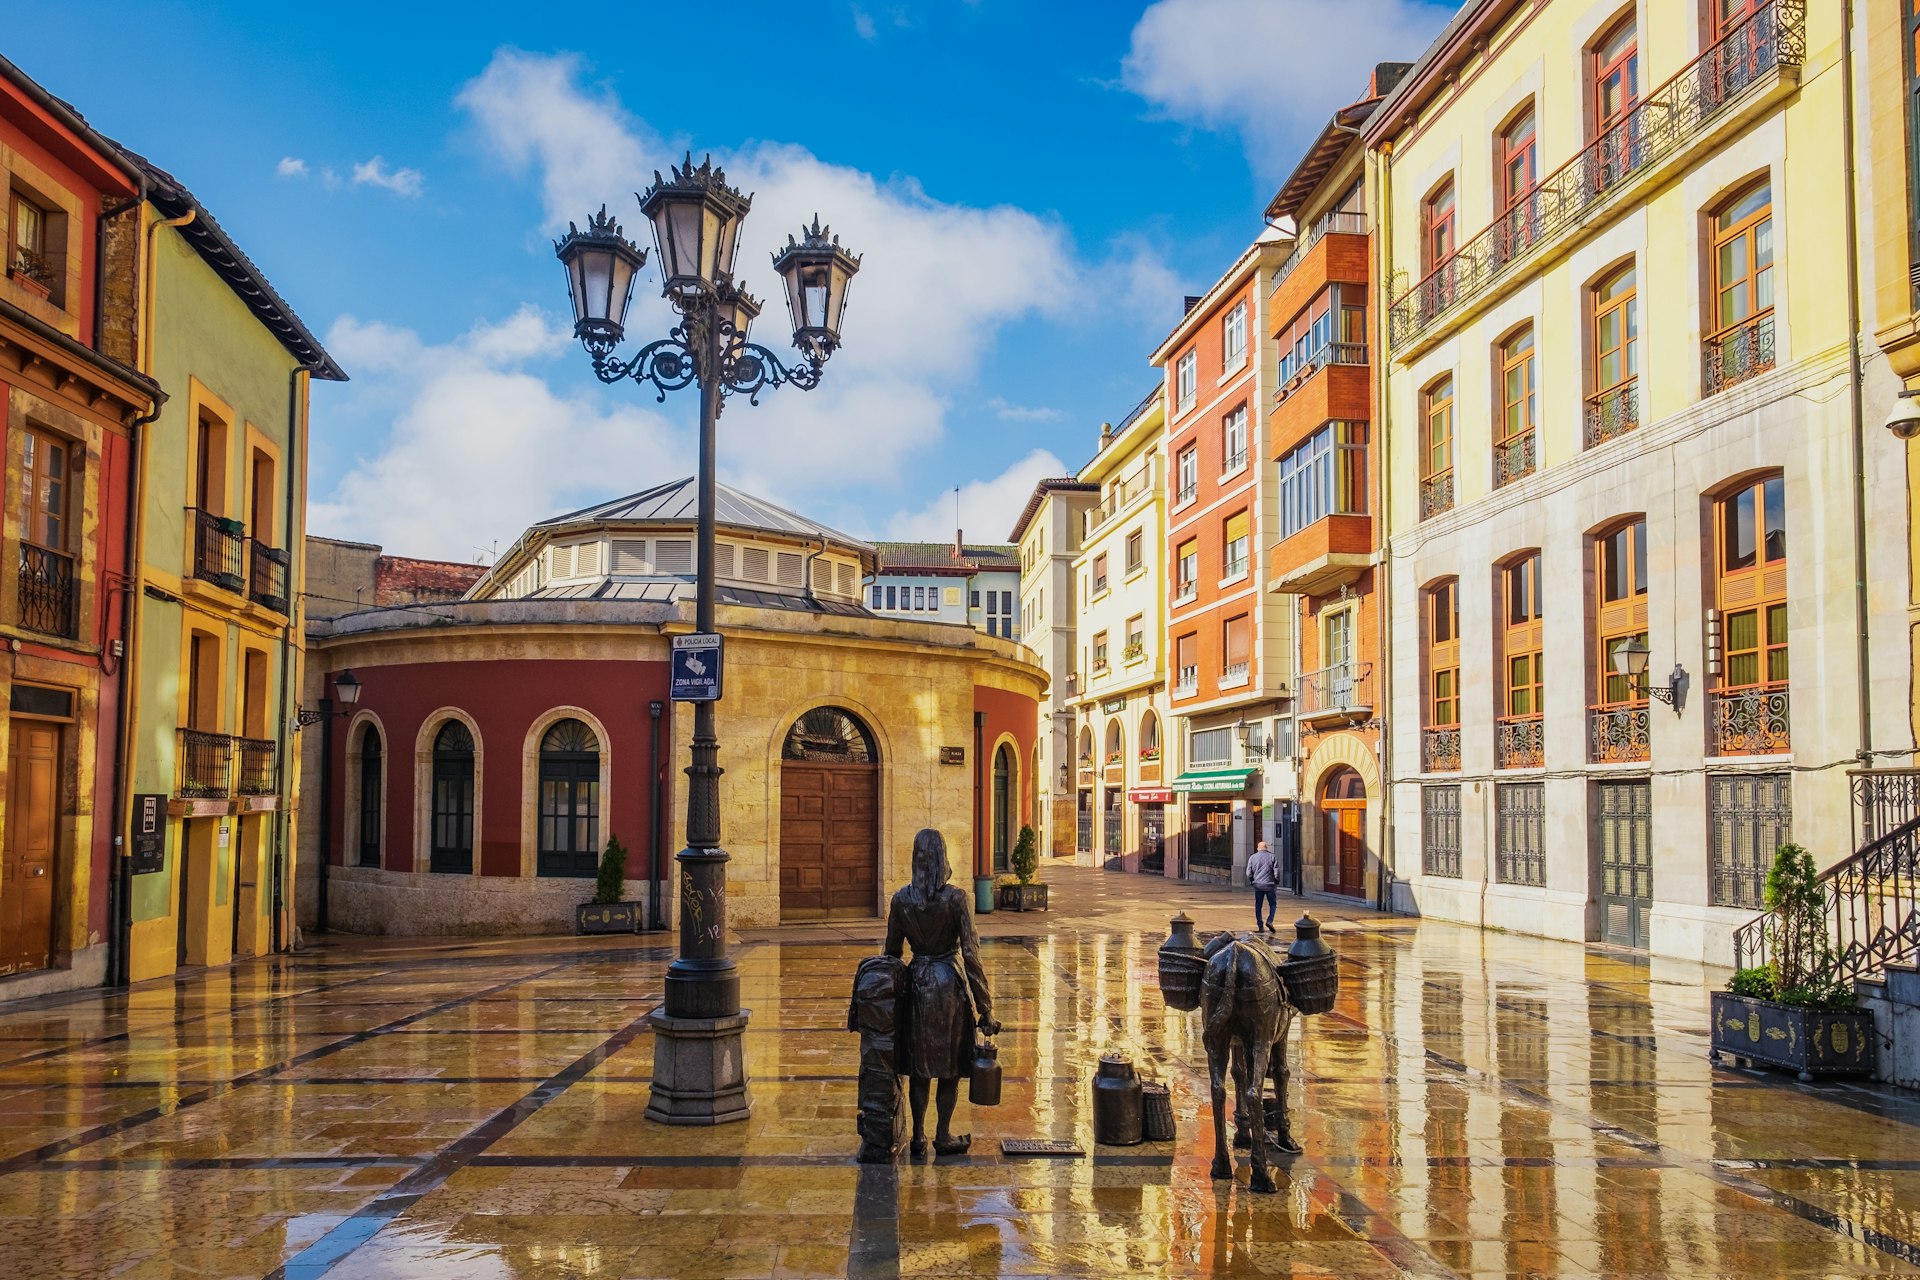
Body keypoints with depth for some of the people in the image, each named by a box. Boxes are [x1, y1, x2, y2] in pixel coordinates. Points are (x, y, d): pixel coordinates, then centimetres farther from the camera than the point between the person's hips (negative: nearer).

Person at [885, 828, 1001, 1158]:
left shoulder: (901, 899, -5)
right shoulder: (956, 898, -13)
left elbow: (892, 951, 3)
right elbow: (971, 954, -14)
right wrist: (985, 1007, -8)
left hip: (917, 983, 2)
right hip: (951, 983, -2)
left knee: (919, 1066, 14)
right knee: (951, 1065, 12)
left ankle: (918, 1139, 18)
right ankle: (943, 1137, 20)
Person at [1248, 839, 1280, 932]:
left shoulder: (1252, 858, 5)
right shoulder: (1272, 857, 0)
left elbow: (1249, 873, 2)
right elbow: (1277, 872, -5)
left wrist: (1252, 882, 15)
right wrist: (1277, 882, 9)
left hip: (1258, 885, 1)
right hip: (1270, 885, -1)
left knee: (1258, 906, 8)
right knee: (1273, 904, 11)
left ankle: (1260, 927, 5)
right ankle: (1269, 921, -9)